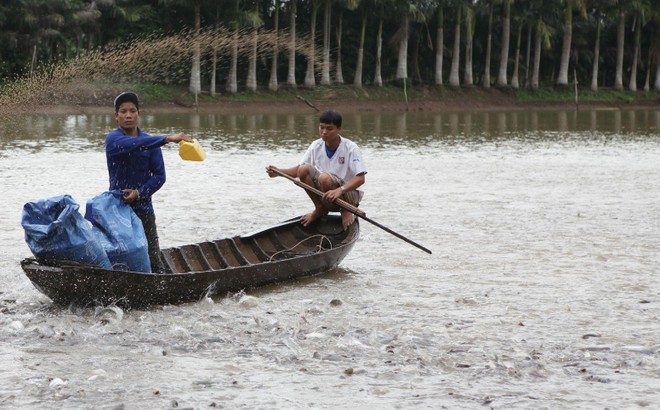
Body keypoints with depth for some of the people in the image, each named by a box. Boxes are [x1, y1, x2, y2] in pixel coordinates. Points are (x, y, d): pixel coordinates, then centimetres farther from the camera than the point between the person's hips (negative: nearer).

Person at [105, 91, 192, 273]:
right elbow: (132, 144, -26)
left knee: (153, 261, -3)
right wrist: (168, 139, -37)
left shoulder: (151, 142, 8)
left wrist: (139, 193, -15)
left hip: (143, 209, 2)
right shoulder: (113, 139, -5)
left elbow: (159, 175, 2)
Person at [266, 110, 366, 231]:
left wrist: (340, 190, -41)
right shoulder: (316, 146, 0)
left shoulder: (351, 148, -15)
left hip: (350, 195, -5)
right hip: (326, 197, 5)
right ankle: (320, 209, 0)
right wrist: (279, 172, -17)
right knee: (304, 170, -17)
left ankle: (346, 211, -8)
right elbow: (298, 169, 4)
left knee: (325, 178, -34)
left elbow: (360, 179, -23)